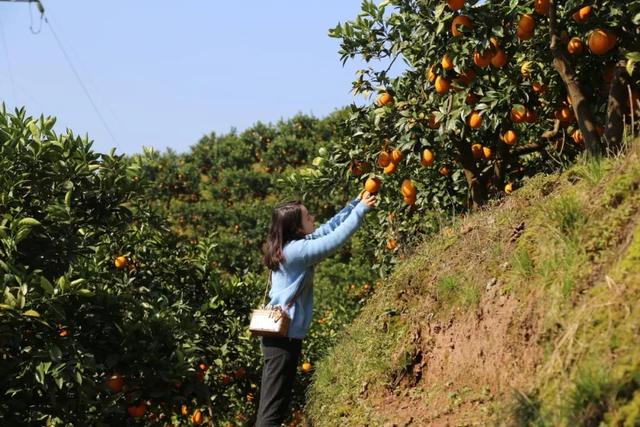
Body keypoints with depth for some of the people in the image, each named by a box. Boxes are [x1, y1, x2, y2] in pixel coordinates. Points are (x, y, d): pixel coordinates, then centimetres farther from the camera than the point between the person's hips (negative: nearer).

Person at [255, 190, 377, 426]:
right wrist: (361, 209, -8)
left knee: (273, 405, 12)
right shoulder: (297, 250, -18)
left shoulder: (290, 245, 8)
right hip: (285, 336, -10)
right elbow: (336, 238, -18)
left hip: (279, 333, 10)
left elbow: (328, 229, 16)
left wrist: (354, 204, 14)